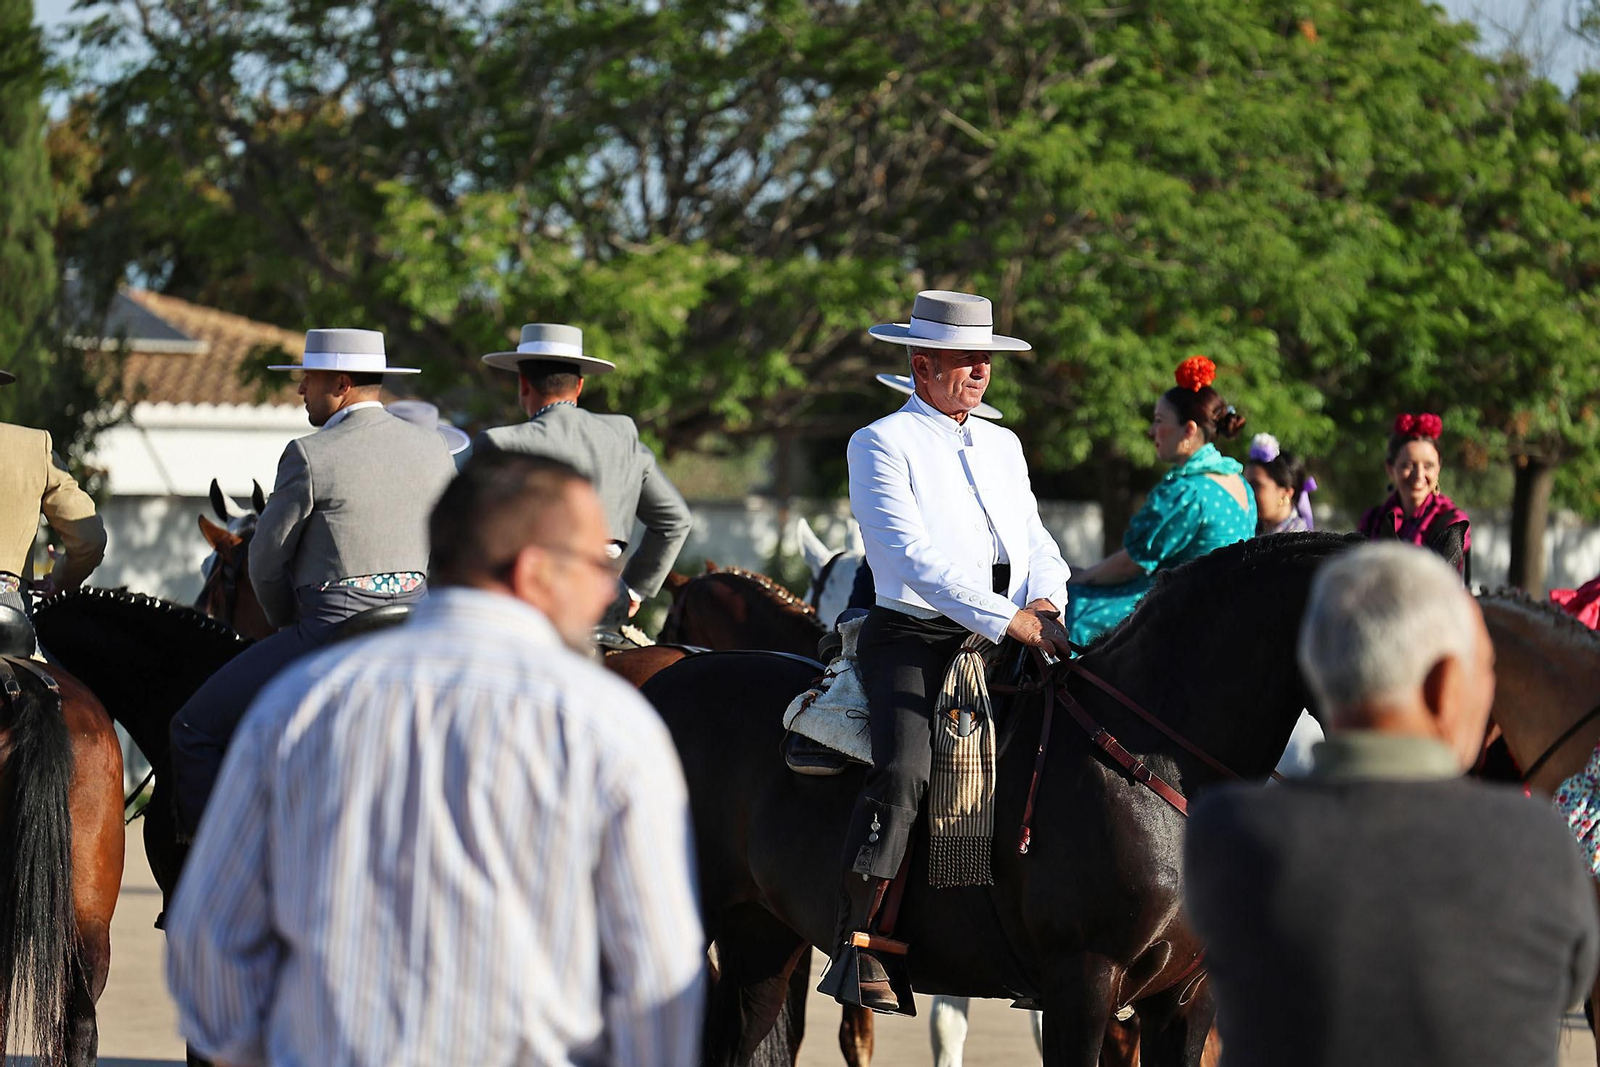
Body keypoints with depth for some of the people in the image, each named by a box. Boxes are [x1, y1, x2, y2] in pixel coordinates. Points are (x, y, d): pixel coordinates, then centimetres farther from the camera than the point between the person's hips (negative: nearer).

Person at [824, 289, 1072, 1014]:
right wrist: (1008, 619, -21)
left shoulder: (1003, 446, 20)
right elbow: (913, 554, -14)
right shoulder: (881, 443, -2)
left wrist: (1047, 605, -6)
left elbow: (1037, 545, 18)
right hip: (911, 636, -7)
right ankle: (852, 945, -29)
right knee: (903, 769, -29)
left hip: (1007, 640, 7)